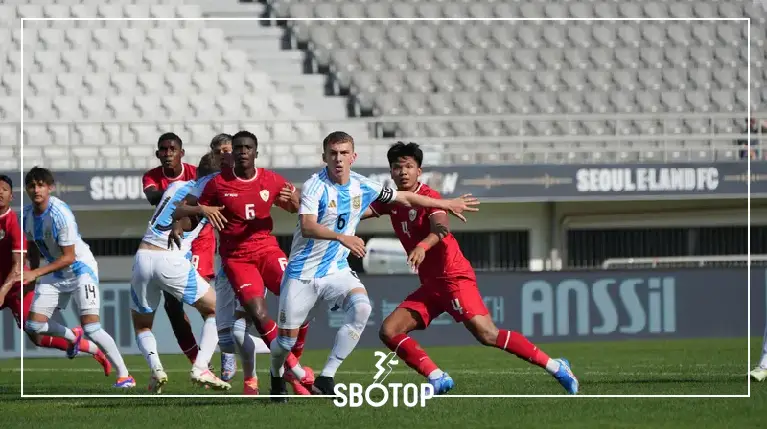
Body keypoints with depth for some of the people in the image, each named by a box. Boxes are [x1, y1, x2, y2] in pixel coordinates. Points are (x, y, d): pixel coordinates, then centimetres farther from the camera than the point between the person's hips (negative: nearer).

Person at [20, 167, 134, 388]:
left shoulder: (60, 214, -27)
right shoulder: (27, 213, -5)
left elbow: (69, 257, -25)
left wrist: (36, 274, -29)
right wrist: (31, 275, 10)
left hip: (81, 268, -7)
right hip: (55, 272, 7)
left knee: (91, 327, -19)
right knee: (34, 325, 3)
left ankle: (125, 376, -9)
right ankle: (73, 337, 35)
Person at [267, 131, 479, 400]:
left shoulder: (363, 187, 1)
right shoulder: (315, 186, -15)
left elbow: (405, 198, 16)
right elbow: (307, 227, -30)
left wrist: (448, 204, 22)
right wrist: (342, 237, -45)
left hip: (336, 270, 4)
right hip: (302, 273, -4)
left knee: (361, 307, -26)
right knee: (286, 340, -2)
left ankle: (326, 378, -21)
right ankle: (276, 375, 35)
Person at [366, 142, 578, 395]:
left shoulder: (428, 197, -11)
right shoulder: (392, 202, 10)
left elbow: (442, 229, -30)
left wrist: (423, 245, -49)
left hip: (454, 278, -8)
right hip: (430, 286, 8)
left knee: (487, 334, -21)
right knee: (388, 331, -4)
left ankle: (555, 367, -15)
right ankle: (437, 378, -9)